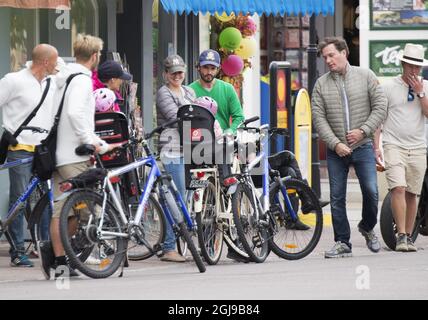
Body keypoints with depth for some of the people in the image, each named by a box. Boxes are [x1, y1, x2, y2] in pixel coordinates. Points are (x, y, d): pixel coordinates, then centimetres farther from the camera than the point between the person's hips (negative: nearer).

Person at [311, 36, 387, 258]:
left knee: (371, 191, -8)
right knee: (337, 197, 1)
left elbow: (380, 107, 0)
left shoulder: (365, 76, 2)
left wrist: (363, 131, -11)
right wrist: (335, 143, -11)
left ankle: (367, 228, 19)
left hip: (362, 146, -1)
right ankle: (342, 243, 8)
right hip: (336, 150, 1)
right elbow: (319, 118, -1)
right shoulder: (321, 84, 4)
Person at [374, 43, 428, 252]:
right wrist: (376, 146, -2)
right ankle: (401, 236, -19)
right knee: (398, 189, -17)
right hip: (394, 146, -3)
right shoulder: (389, 87, 2)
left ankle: (408, 237, 14)